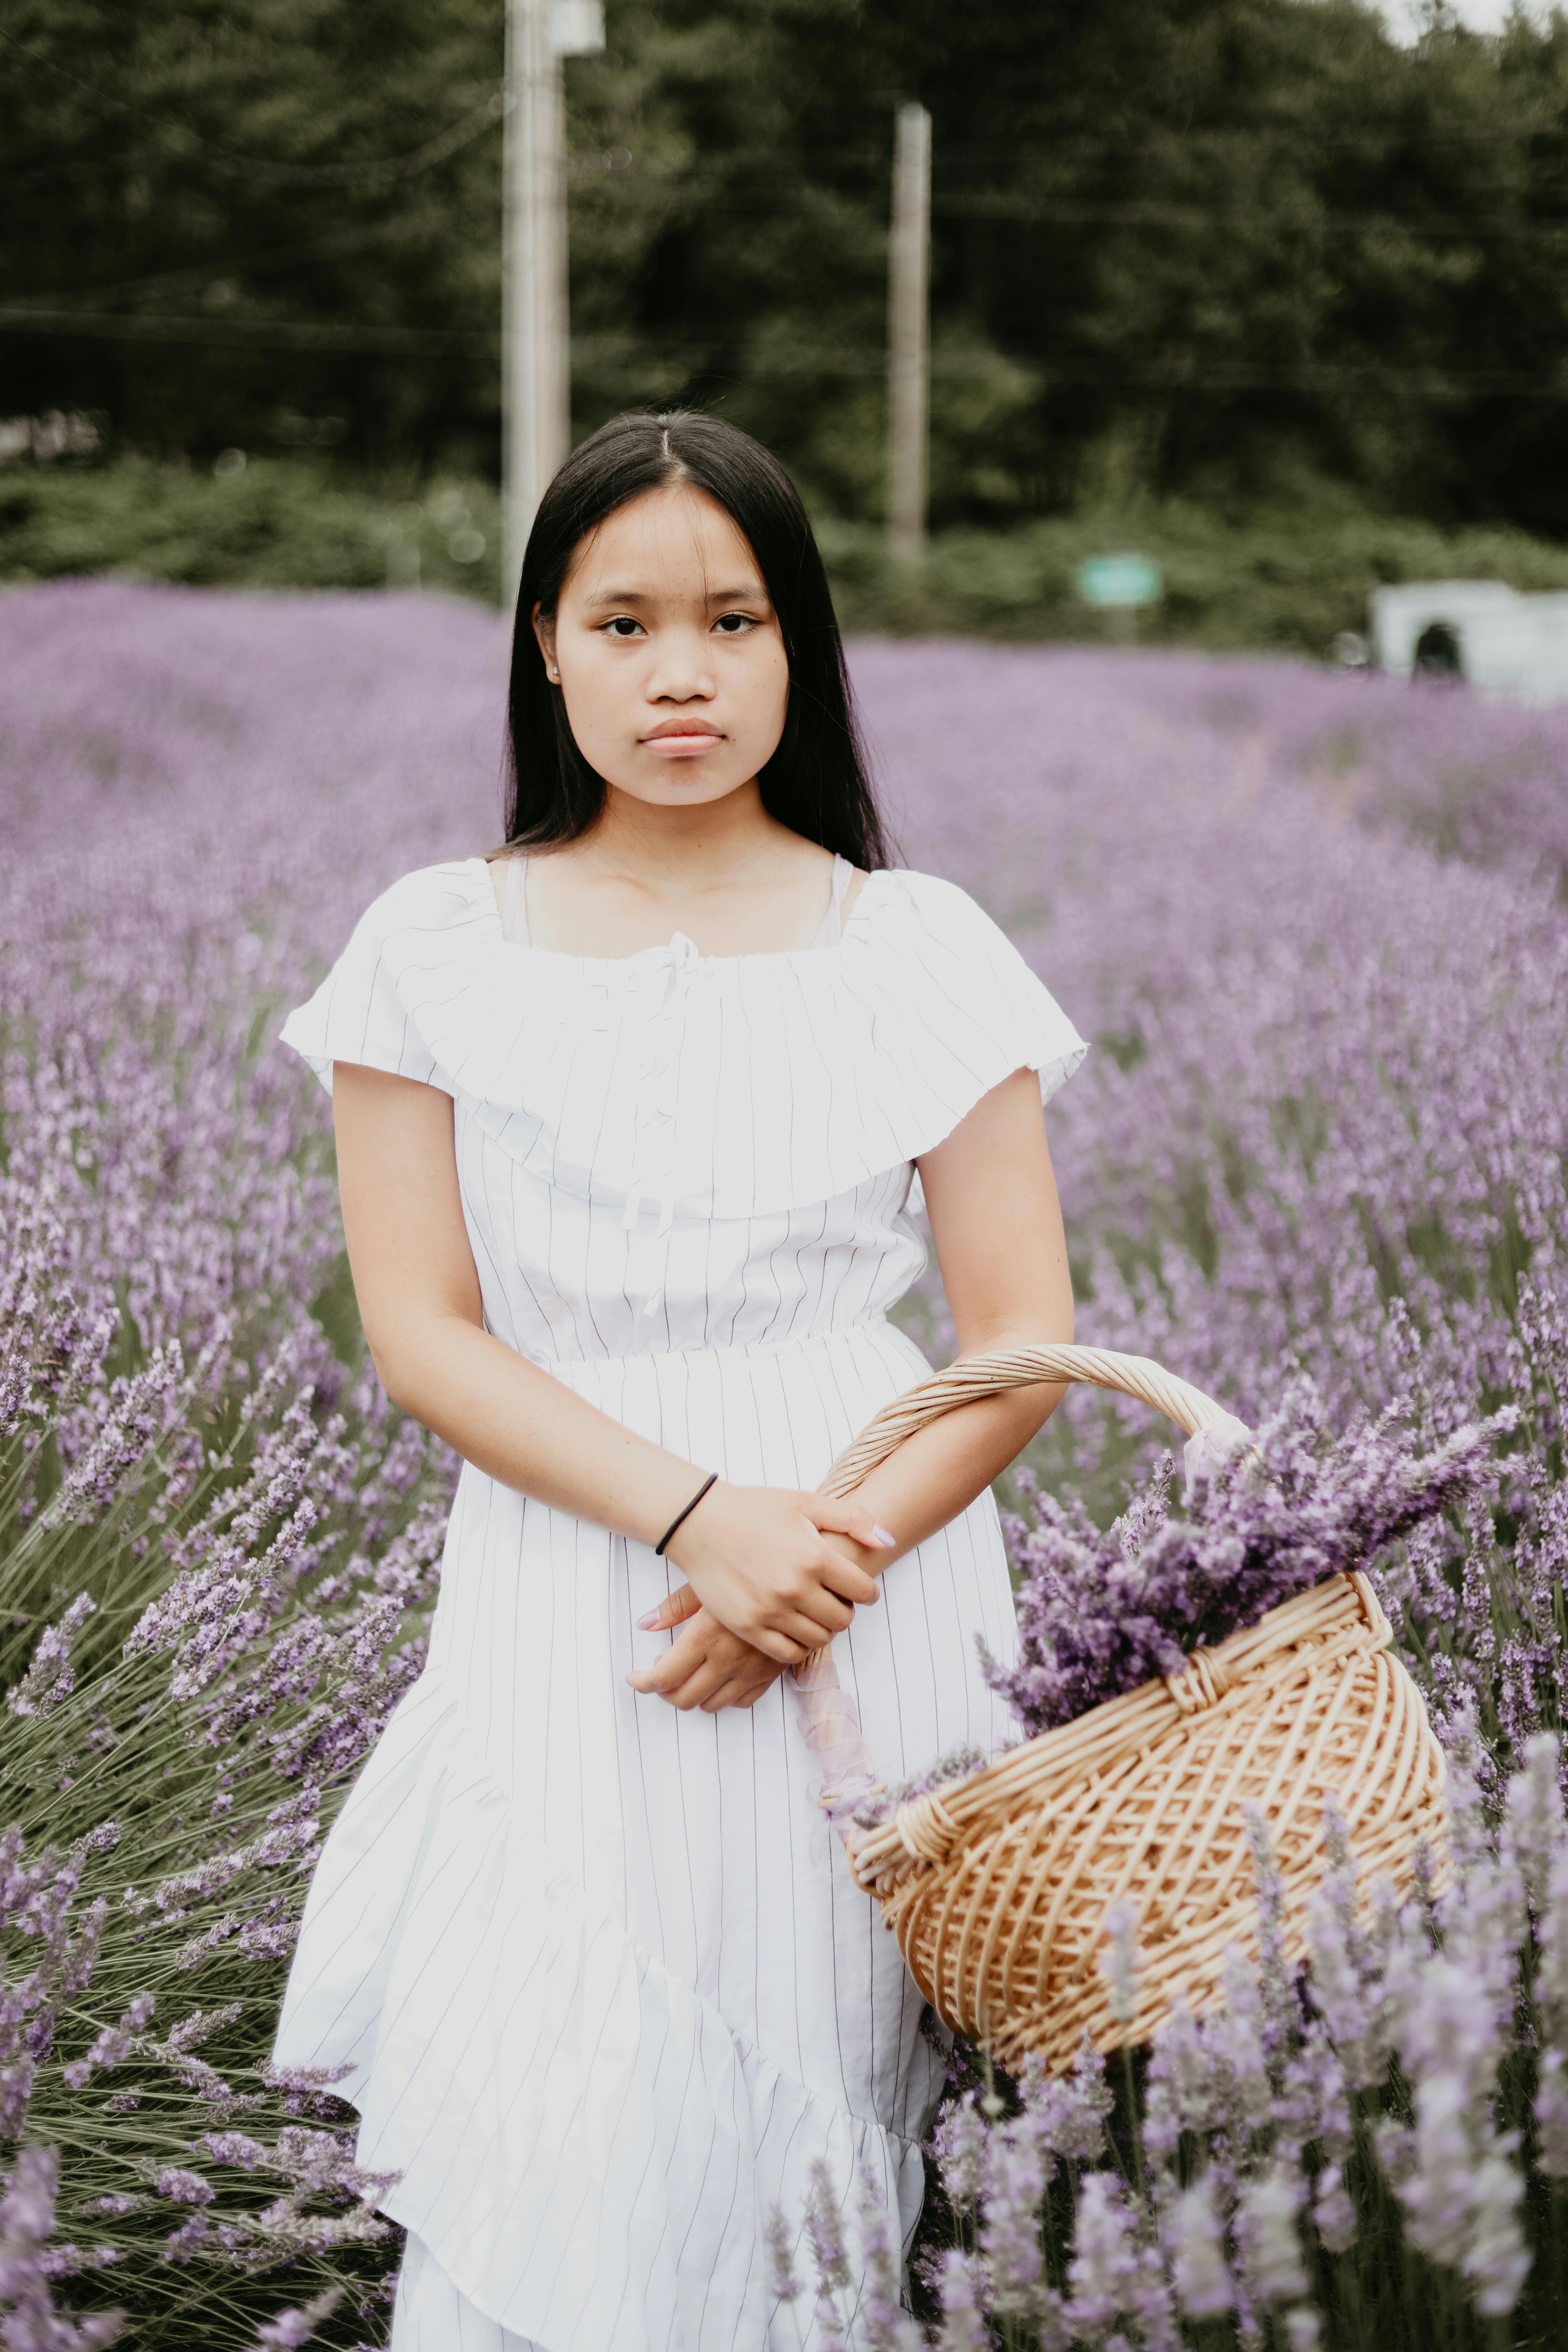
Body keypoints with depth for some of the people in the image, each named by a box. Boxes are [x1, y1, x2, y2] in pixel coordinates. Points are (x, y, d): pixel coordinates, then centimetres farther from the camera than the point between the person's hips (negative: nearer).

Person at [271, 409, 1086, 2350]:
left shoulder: (919, 950, 2)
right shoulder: (438, 950, 2)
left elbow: (1027, 1340, 0)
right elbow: (421, 1333, -3)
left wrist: (833, 1551, -15)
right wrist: (698, 1516, -16)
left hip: (879, 1581, 1)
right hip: (567, 1595, 0)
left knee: (819, 2132, 5)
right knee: (557, 2178, -4)